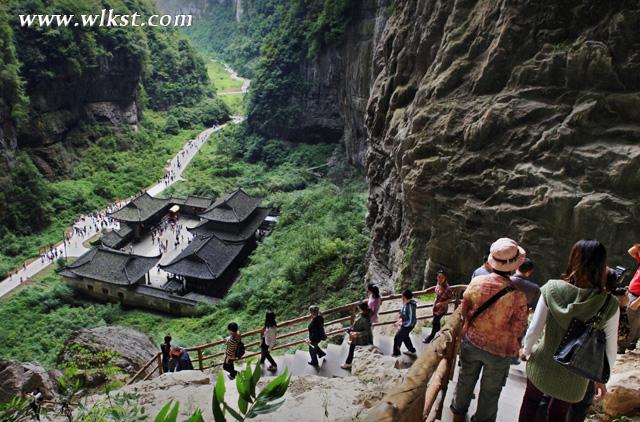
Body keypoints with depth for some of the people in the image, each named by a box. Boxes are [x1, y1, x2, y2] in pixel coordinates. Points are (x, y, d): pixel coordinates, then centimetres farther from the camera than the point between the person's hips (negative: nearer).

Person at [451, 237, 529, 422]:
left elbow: (464, 312, -4)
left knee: (466, 379, 25)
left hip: (472, 342, 3)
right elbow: (518, 331, -16)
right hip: (499, 351, -3)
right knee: (490, 391, 20)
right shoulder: (517, 296, -27)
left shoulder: (476, 282, -19)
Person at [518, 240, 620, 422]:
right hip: (574, 376, 0)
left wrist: (526, 350, 8)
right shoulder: (609, 305, -18)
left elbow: (534, 330, -12)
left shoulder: (552, 289, -19)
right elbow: (610, 351, -9)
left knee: (531, 400, 27)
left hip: (543, 364, 0)